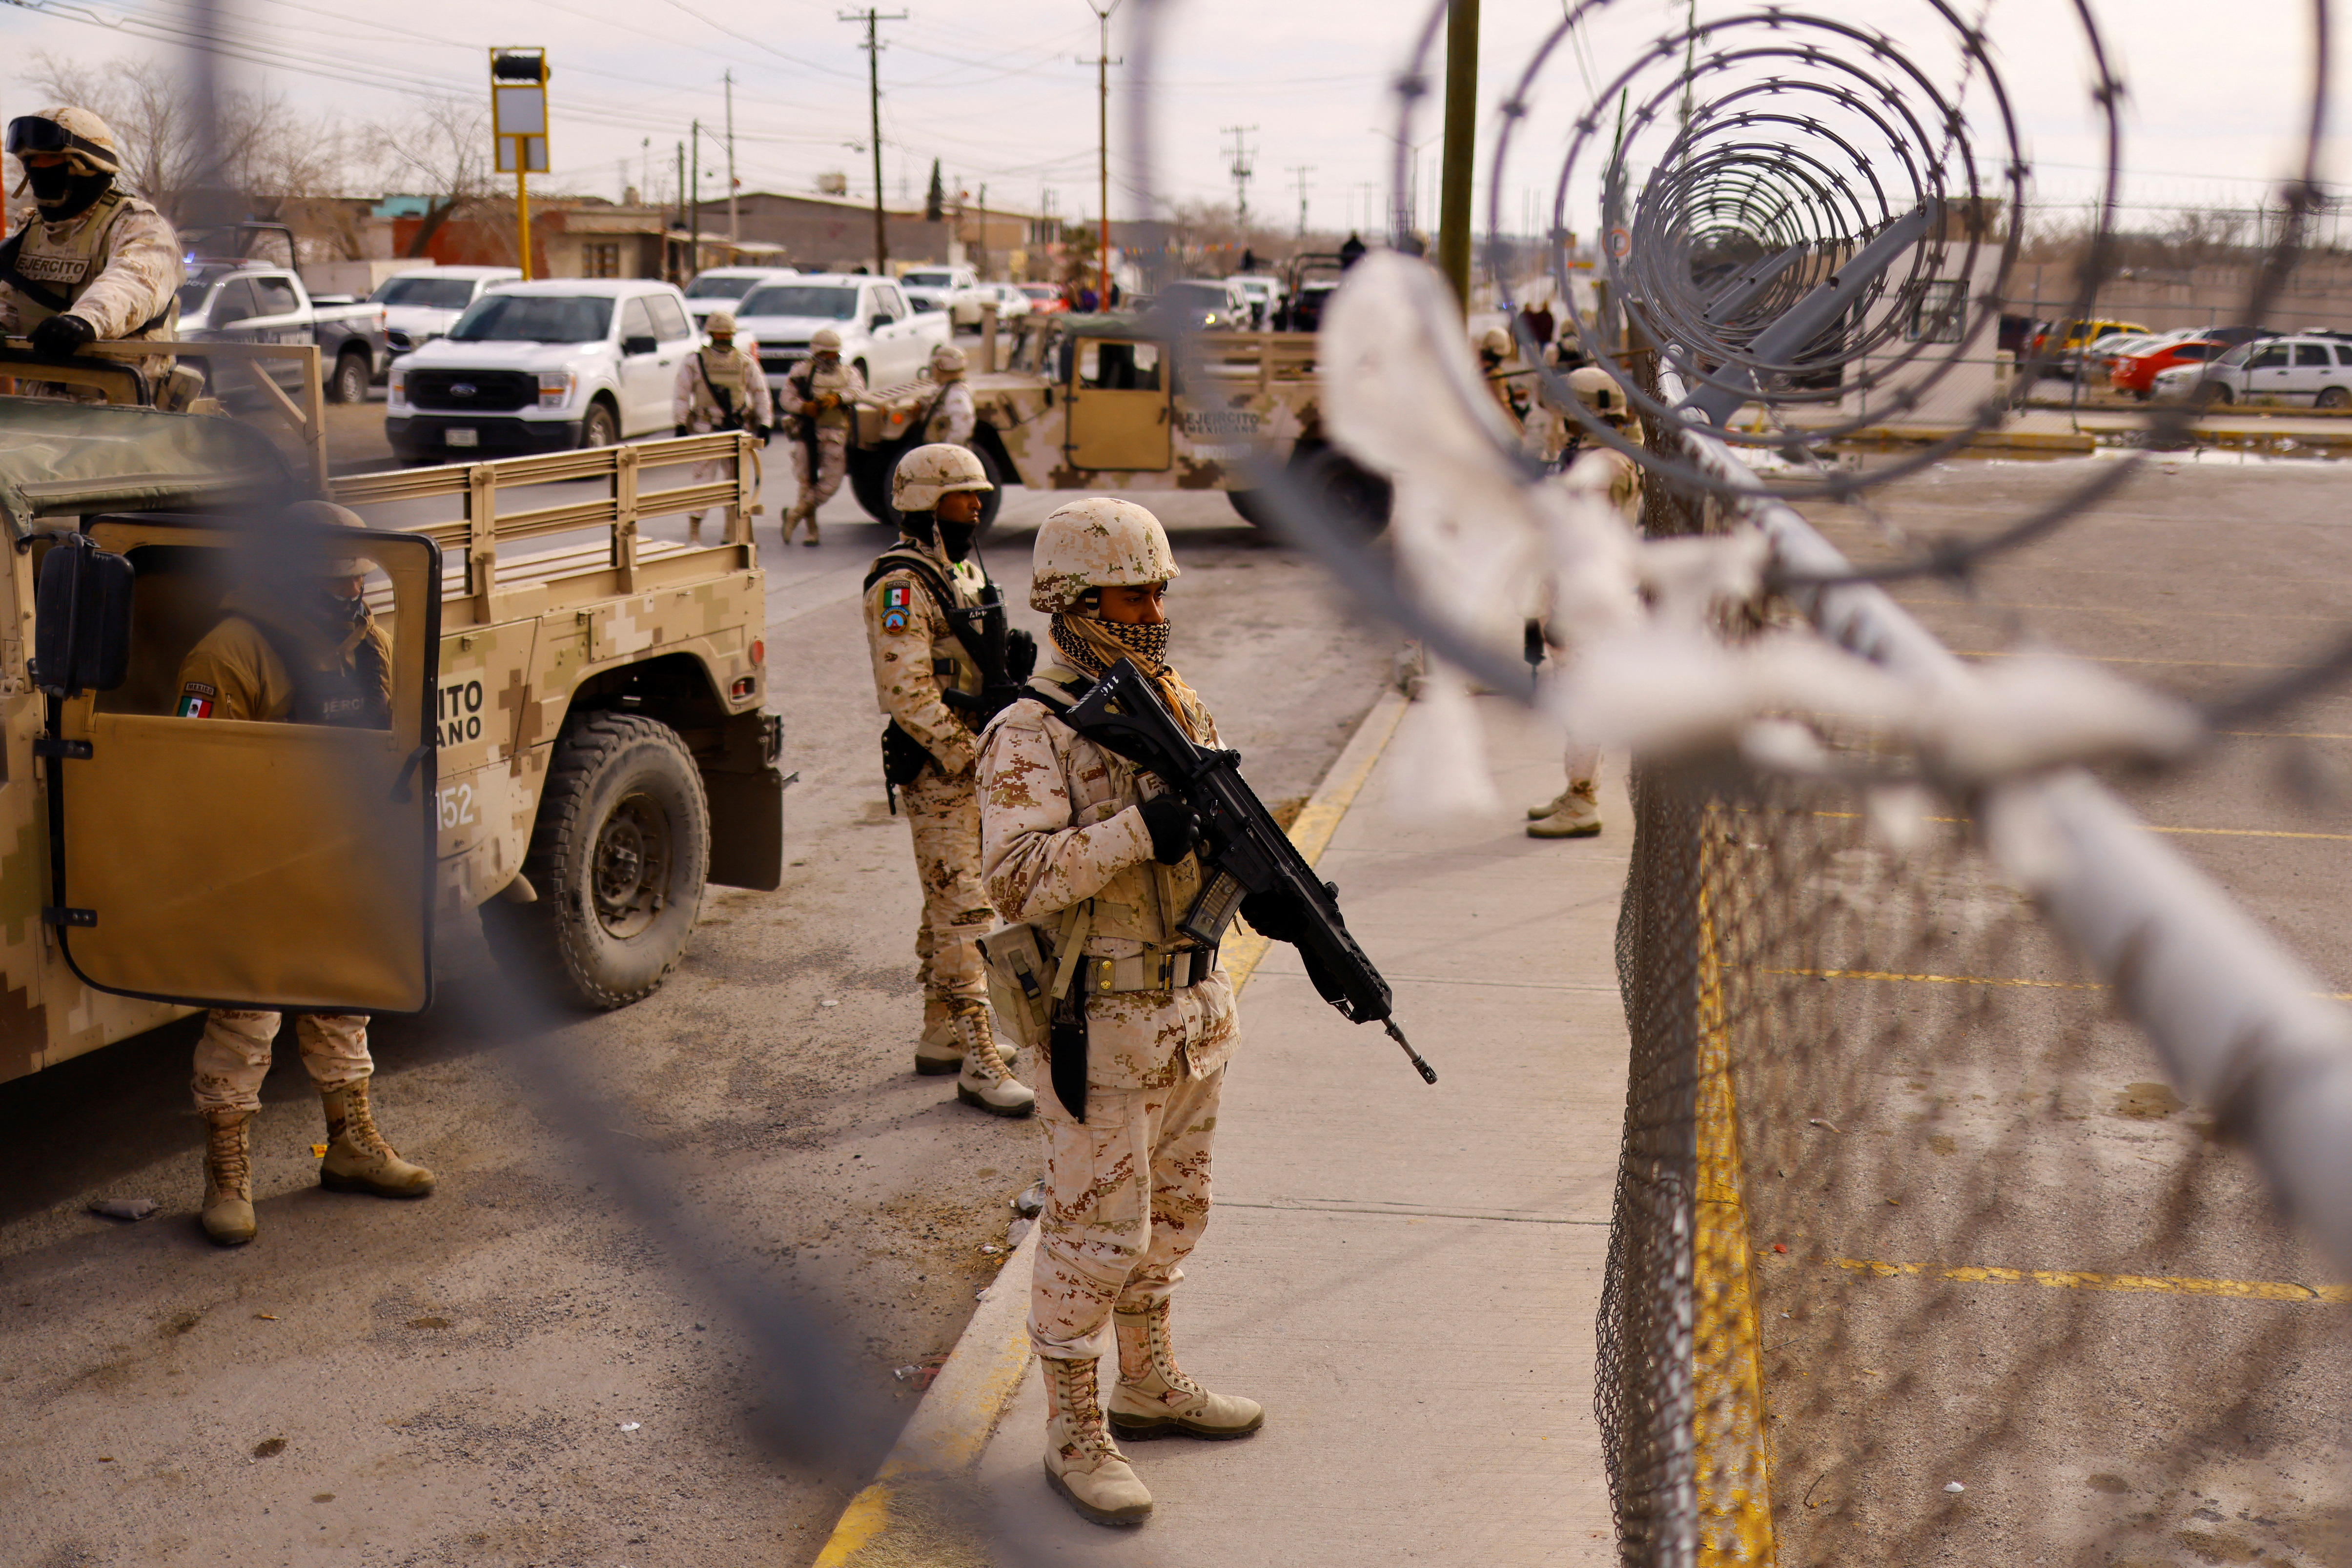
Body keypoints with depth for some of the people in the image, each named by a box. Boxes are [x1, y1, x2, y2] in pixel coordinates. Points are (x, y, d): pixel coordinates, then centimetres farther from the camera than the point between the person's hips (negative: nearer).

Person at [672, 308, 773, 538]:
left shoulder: (746, 362, 9)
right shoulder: (694, 362, 2)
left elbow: (760, 394, 11)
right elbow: (681, 395, 1)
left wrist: (764, 425, 3)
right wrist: (681, 425, -6)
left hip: (737, 430, 3)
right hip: (706, 430, -3)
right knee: (704, 477, -5)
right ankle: (694, 526, 6)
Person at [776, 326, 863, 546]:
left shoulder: (848, 372, 14)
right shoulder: (801, 371, 8)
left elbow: (858, 390, -6)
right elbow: (786, 397, -1)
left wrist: (837, 398, -25)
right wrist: (804, 407, -21)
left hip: (835, 434, 2)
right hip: (807, 432, -2)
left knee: (832, 482, -5)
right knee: (807, 481, -1)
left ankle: (795, 514, 11)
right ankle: (812, 530, 10)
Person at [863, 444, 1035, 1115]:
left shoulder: (964, 568, 15)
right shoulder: (901, 586, -15)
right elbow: (909, 692, -22)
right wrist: (969, 757, -21)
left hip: (978, 759, 9)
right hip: (939, 769, -9)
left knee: (949, 906, 16)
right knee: (962, 912, -9)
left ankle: (941, 1036, 26)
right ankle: (978, 1061, -7)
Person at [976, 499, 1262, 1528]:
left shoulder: (1182, 707, 7)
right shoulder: (1029, 734, -16)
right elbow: (1016, 878, -26)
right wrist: (1139, 829, -32)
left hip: (1193, 1012, 8)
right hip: (1100, 1023, -7)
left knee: (1170, 1212, 20)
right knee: (1093, 1234, 2)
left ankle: (1149, 1384, 38)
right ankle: (1074, 1435, 16)